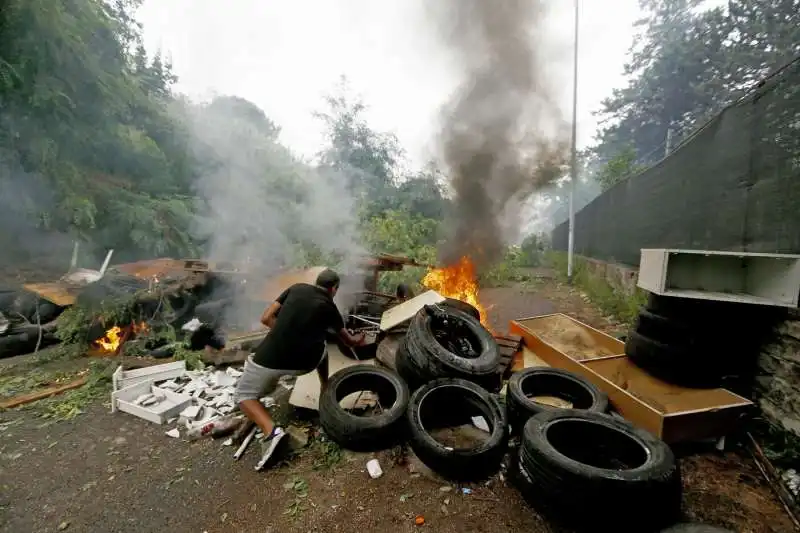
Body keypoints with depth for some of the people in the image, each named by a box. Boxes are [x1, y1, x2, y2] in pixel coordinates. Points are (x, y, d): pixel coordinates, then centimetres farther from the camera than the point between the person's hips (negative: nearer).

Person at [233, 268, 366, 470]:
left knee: (243, 395, 22)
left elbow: (266, 318, 8)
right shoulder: (329, 307, 12)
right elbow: (348, 341, 27)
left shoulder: (296, 288, 11)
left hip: (270, 358, -1)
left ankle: (272, 431, -2)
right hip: (305, 362, 2)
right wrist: (358, 340, 49)